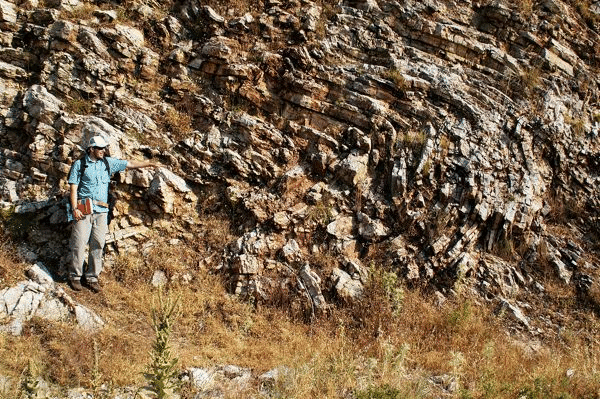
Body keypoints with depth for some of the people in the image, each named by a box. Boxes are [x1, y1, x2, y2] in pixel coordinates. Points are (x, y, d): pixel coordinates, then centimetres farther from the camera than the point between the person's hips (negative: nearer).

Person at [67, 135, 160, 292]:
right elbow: (73, 188, -1)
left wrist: (150, 163, 12)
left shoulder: (108, 163, 13)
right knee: (79, 243, -5)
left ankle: (92, 277, 11)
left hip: (101, 210, 4)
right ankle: (75, 276, 6)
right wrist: (74, 208, -10)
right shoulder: (79, 164, 2)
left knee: (98, 245, 3)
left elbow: (130, 164, 16)